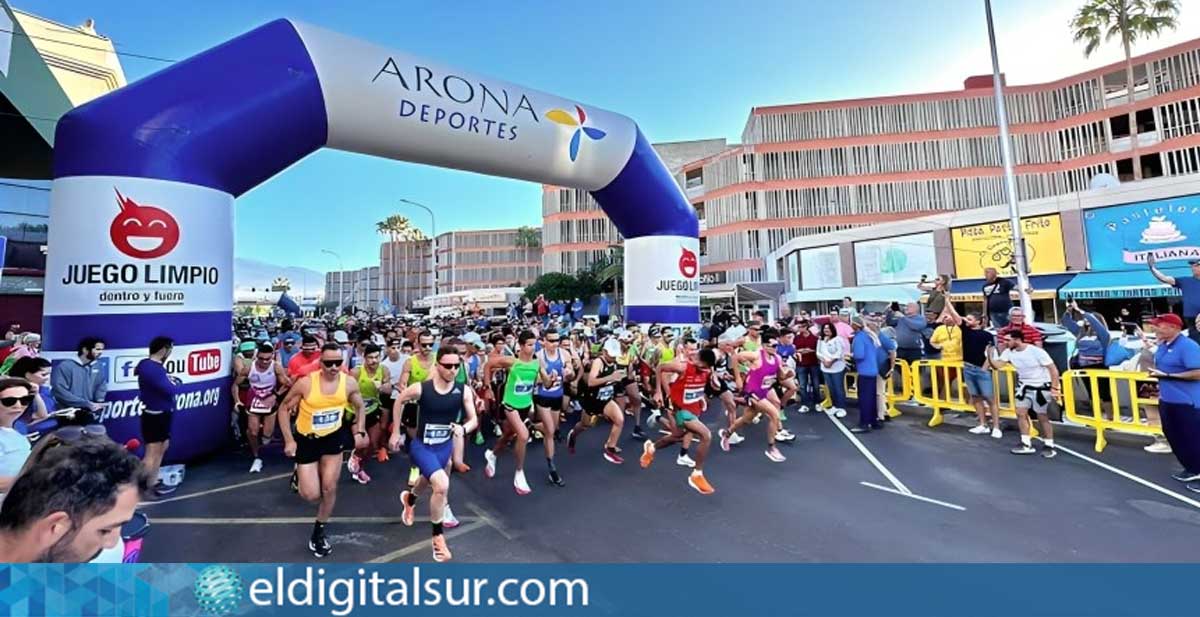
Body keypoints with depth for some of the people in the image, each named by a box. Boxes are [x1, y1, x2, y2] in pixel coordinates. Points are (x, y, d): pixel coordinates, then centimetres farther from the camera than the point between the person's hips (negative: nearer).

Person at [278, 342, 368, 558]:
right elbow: (284, 408, -10)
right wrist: (289, 440, -14)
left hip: (333, 437, 2)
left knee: (329, 488, 3)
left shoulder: (349, 383, -16)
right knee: (311, 495, 0)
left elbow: (360, 407, 2)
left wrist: (360, 431, -8)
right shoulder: (305, 383, -24)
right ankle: (300, 475, 35)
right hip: (306, 439, -2)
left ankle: (318, 531, 26)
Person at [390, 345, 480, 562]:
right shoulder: (420, 388, -22)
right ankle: (438, 538, 0)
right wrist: (395, 432, 4)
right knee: (442, 485, -24)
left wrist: (464, 428, -33)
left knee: (429, 479, 30)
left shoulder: (464, 391, -18)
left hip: (445, 446, 4)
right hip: (422, 446, -4)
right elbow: (399, 401, -2)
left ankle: (409, 498, 68)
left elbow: (474, 419, -10)